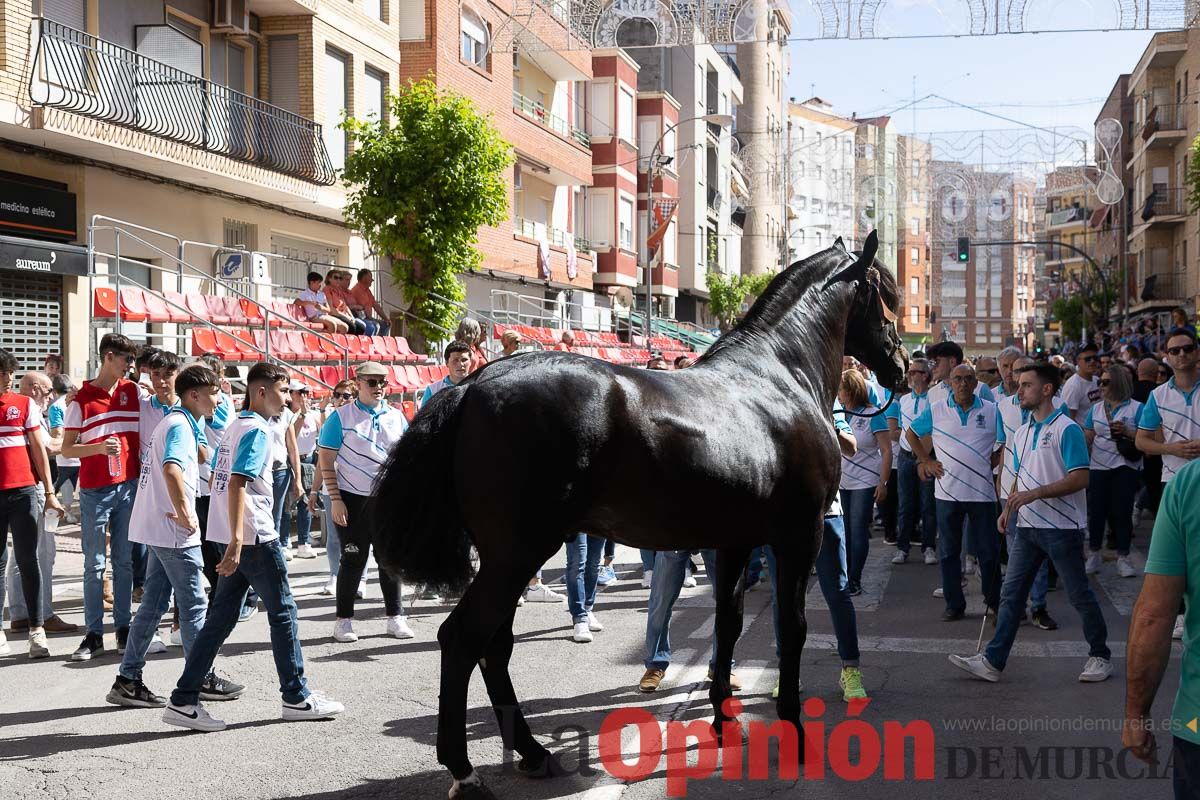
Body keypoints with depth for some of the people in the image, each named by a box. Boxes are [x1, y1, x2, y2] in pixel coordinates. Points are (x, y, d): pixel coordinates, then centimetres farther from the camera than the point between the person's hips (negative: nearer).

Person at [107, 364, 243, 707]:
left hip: (159, 529, 10)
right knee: (194, 605, 1)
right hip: (175, 532, -10)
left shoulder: (173, 421, 16)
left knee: (154, 604, 11)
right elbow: (172, 470, -33)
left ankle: (128, 680, 13)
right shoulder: (180, 426, -16)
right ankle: (203, 680, 12)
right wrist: (185, 512, -27)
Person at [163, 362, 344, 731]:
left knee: (221, 618, 8)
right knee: (283, 612, 3)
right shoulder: (257, 430, -14)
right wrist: (236, 540, -31)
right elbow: (237, 482, -24)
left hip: (237, 537, 9)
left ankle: (184, 700, 5)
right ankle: (297, 697, 13)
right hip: (255, 536, -9)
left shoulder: (234, 427, 15)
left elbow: (217, 478, 22)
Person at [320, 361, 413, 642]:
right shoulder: (341, 417, -2)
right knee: (353, 560, 1)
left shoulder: (396, 417, 9)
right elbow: (326, 461, -3)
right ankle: (344, 619, 13)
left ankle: (395, 617, 16)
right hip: (352, 500, -3)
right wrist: (335, 499, -10)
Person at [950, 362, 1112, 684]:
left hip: (1062, 527, -7)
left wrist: (1034, 494, -23)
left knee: (1079, 595, 5)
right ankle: (993, 661, 5)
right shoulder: (1023, 431, 13)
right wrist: (1009, 507, 6)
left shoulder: (1066, 429, -12)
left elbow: (1080, 479, -18)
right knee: (1010, 594, 4)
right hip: (1028, 525, 7)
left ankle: (1100, 656, 22)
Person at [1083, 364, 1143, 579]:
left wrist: (1126, 432, -20)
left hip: (1125, 467, -3)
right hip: (1098, 467, 3)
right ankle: (1093, 557, 15)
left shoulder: (1136, 408, -3)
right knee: (1096, 510, 4)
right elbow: (1087, 438, 10)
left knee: (1122, 510, 0)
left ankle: (1123, 558, 10)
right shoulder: (1095, 409, 10)